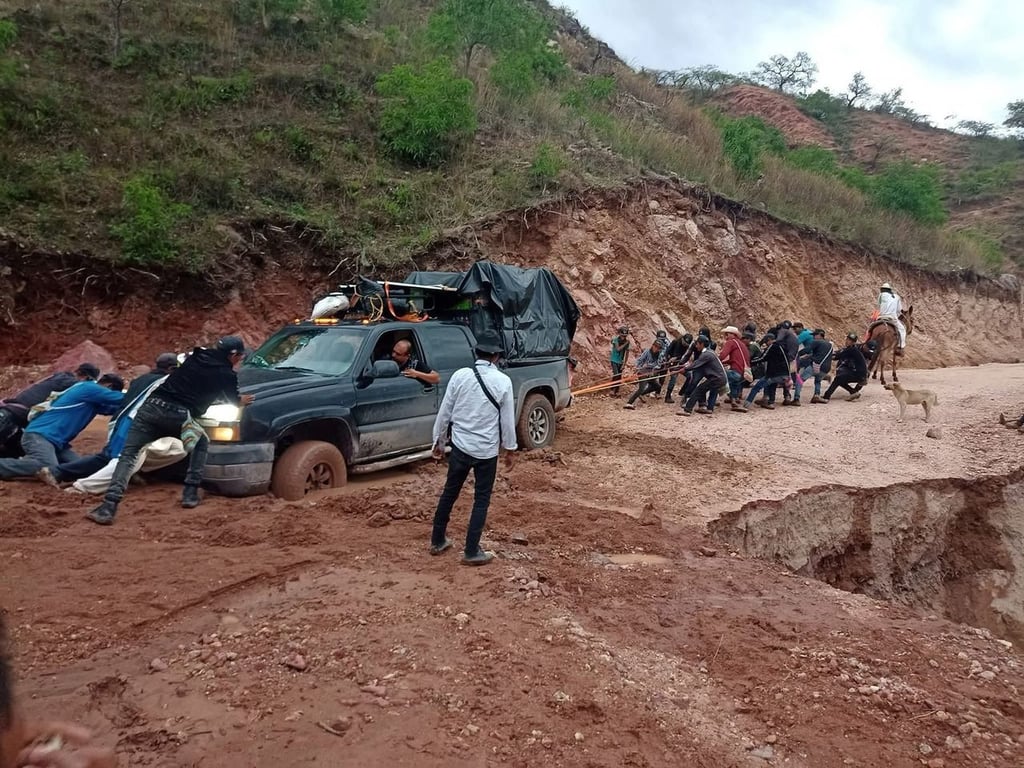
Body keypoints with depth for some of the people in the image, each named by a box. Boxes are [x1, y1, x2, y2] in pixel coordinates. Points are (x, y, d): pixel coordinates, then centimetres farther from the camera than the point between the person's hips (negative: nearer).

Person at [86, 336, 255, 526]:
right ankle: (190, 494, 16)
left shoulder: (196, 356, 24)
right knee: (201, 444, 25)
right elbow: (233, 400, 26)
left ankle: (108, 507, -10)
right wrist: (242, 401, 50)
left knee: (128, 454, 4)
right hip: (178, 415, -3)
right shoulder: (226, 375, 9)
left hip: (153, 406, 3)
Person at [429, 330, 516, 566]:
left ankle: (437, 542, 30)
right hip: (487, 451, -2)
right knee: (481, 500, 10)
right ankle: (471, 552, 13)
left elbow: (444, 412, -1)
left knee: (449, 493, 18)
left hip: (460, 446, 2)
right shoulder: (503, 381, -10)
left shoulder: (460, 375, -5)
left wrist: (438, 441, 11)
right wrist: (510, 449, 7)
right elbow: (508, 420, -5)